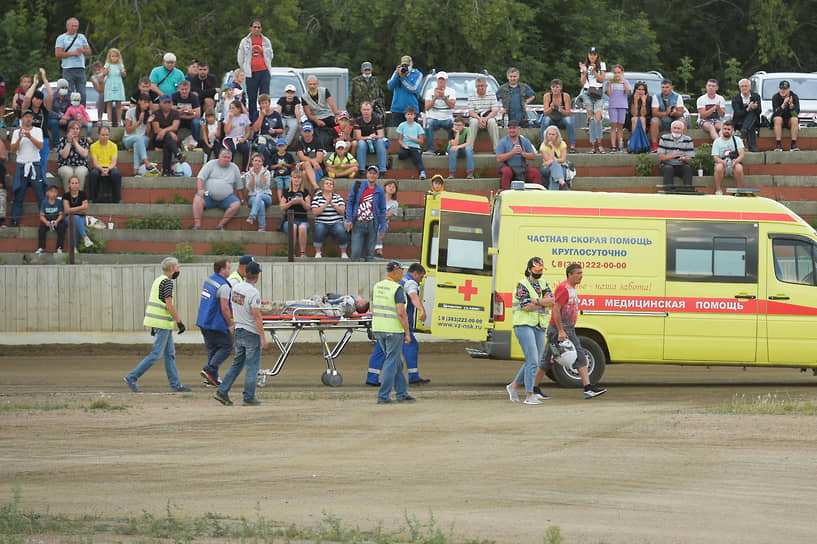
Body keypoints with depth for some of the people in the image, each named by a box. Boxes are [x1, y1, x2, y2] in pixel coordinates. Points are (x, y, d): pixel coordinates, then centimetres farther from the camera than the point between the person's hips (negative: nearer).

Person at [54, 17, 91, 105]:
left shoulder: (81, 37, 16)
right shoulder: (61, 38, 6)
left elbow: (89, 52, 15)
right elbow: (58, 54, -5)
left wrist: (82, 51, -8)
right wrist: (73, 53, -9)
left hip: (80, 69, 3)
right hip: (68, 69, -3)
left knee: (82, 94, -1)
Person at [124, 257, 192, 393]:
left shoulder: (158, 280, 16)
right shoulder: (167, 282, -14)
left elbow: (150, 303, 19)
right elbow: (169, 305, -20)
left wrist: (152, 326, 22)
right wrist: (179, 322, -15)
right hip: (163, 323, -10)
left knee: (170, 354, 11)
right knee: (156, 354, -7)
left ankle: (175, 384, 13)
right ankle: (132, 378, -8)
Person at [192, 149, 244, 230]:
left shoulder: (234, 168, 13)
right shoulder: (212, 164, 8)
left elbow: (239, 186, 19)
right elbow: (201, 177, -1)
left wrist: (241, 199, 19)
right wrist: (200, 189, -16)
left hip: (226, 197, 2)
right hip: (209, 196, -2)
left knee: (237, 204, -27)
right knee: (197, 199, -31)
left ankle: (220, 225, -23)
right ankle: (197, 226, -35)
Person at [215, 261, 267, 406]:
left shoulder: (236, 288, 4)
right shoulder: (254, 293, -20)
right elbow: (257, 317, -22)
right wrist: (263, 338, -19)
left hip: (239, 331, 7)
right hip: (252, 333, -7)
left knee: (237, 363, 16)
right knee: (252, 366, 1)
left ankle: (222, 391, 10)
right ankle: (249, 398, 3)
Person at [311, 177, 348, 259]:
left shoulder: (338, 197, 11)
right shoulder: (317, 197, 8)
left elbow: (342, 211, -2)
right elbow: (314, 212, -6)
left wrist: (332, 204, -14)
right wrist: (326, 204, -13)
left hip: (336, 223, 1)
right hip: (322, 223, -1)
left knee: (341, 230, -32)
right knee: (319, 228, -35)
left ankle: (343, 253, -12)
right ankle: (318, 252, -19)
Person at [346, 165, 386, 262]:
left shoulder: (380, 191, 6)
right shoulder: (358, 186, 5)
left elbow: (382, 210, 9)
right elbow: (349, 202, 6)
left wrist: (382, 229, 4)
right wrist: (349, 220, -4)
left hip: (372, 225, 1)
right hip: (358, 224, -1)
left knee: (370, 253, 3)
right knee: (355, 252, -8)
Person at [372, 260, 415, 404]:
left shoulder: (377, 286, 9)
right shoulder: (397, 289, -14)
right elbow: (401, 313, -19)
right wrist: (407, 333, -14)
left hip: (379, 330, 7)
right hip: (394, 330, -7)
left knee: (397, 363, 16)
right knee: (391, 363, 0)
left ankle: (401, 393, 19)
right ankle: (383, 396, -1)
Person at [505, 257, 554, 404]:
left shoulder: (544, 285, 15)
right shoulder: (522, 285, -4)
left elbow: (552, 301, 0)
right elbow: (526, 306, -16)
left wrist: (536, 301, -14)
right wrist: (544, 302, -6)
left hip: (540, 327, 7)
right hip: (524, 325, -7)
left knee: (533, 362, 9)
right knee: (532, 361, -15)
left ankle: (514, 386, 28)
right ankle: (529, 395, -13)